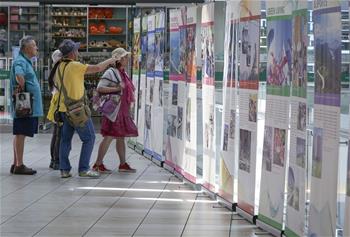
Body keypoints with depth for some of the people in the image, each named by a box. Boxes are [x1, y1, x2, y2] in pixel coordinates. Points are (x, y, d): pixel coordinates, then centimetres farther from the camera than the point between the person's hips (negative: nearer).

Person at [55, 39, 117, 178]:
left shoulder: (59, 67, 9)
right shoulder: (75, 66, -15)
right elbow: (97, 68, -12)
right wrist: (110, 61, 4)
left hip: (64, 108, 8)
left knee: (65, 139, 12)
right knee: (89, 138, 0)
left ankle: (64, 169, 10)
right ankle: (84, 169, -3)